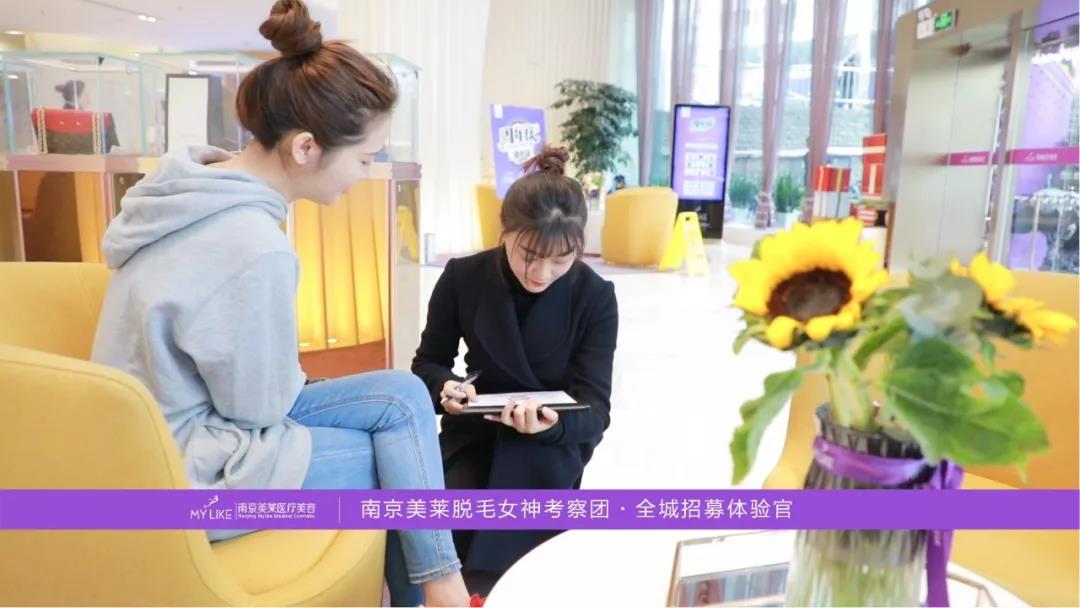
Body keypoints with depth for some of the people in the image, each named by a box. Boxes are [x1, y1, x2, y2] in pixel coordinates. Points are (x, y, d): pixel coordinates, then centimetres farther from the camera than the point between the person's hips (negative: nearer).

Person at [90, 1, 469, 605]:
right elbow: (260, 405, -18)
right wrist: (295, 374, 0)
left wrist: (285, 373, 3)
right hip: (187, 471, -8)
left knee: (404, 393, 2)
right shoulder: (252, 245, -31)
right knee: (402, 460, -1)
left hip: (174, 426, 8)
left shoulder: (201, 182, -3)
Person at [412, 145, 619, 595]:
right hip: (477, 428, 1)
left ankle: (483, 588, -21)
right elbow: (427, 363, 1)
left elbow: (595, 407, -17)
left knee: (531, 458, -35)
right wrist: (446, 388, -24)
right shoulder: (463, 278, -11)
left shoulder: (595, 297, -14)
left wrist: (551, 423, -42)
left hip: (556, 435, -1)